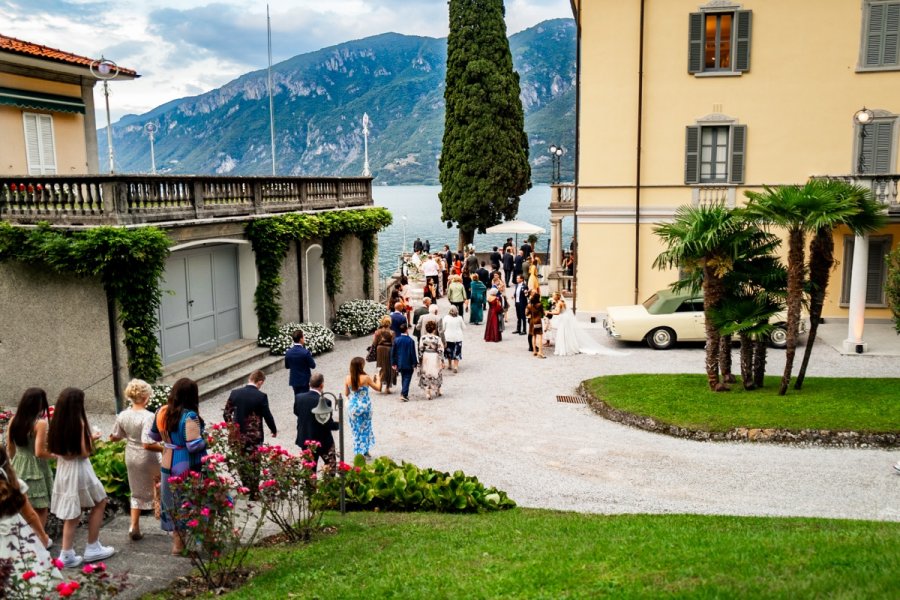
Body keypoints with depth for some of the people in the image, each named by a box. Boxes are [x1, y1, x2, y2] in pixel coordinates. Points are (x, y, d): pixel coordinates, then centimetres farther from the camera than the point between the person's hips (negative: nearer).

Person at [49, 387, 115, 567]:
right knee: (99, 502, 13)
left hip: (62, 469, 7)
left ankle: (67, 554, 13)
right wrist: (91, 438, 0)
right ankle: (92, 548, 16)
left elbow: (55, 449, 11)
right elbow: (85, 452, -18)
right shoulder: (79, 422, -19)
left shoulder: (57, 422, 2)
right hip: (78, 470, -7)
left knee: (72, 513, 14)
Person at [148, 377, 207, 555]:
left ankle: (177, 540, 27)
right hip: (188, 467, -7)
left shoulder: (163, 412, 0)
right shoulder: (189, 416, -23)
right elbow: (194, 445, -26)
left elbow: (154, 436, 14)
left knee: (174, 501, 16)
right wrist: (206, 440, -7)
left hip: (168, 464, 7)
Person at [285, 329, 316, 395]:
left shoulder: (288, 352, -4)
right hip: (304, 381, -5)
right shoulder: (306, 352, -20)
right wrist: (310, 355, 2)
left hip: (294, 380, 5)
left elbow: (287, 366, 7)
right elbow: (313, 365, -11)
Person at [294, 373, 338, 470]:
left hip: (305, 439, 5)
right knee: (331, 466, 17)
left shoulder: (299, 397, -9)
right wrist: (338, 425, 0)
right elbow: (329, 424, -19)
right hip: (323, 441, -5)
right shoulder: (324, 402, -25)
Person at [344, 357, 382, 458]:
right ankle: (365, 451, 22)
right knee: (365, 428, 15)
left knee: (356, 430, 16)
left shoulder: (348, 378, -7)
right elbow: (378, 388, -4)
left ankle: (358, 452, 21)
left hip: (353, 407, 2)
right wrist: (377, 379, 14)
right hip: (364, 406, -2)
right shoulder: (366, 378, -16)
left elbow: (346, 393, 3)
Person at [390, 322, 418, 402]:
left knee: (403, 378, 18)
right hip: (408, 364, -4)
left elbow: (393, 353, 2)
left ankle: (404, 393, 25)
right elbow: (413, 353, -11)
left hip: (400, 364, 5)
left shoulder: (396, 340, -1)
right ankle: (404, 394, -13)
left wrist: (393, 363, 10)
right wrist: (414, 363, -3)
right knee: (407, 378, -1)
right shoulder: (410, 340, -13)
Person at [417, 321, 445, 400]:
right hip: (435, 358, -1)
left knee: (426, 376, 8)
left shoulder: (423, 338, -6)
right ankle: (437, 391, 29)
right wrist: (442, 361, -4)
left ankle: (428, 393, 4)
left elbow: (420, 349, -3)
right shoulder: (437, 338, -11)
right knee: (436, 375, 17)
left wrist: (420, 359, 6)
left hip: (425, 358, 1)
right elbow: (440, 351, -10)